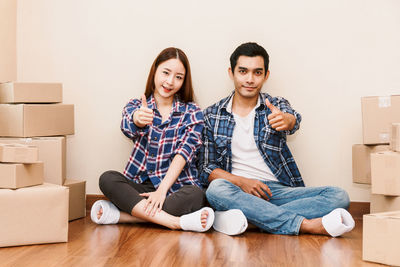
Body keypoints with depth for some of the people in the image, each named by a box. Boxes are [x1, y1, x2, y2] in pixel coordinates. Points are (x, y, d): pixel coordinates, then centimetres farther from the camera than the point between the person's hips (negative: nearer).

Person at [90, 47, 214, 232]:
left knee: (196, 196, -33)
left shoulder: (192, 113, 4)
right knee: (107, 179, -25)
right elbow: (127, 127, -17)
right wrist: (138, 119, -43)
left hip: (176, 187, -1)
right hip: (140, 186, 2)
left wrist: (162, 190, -23)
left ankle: (119, 215, -24)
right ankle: (175, 222, -34)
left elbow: (184, 151, -10)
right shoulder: (136, 106, 8)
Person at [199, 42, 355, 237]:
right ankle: (306, 225, -36)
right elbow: (206, 168, 4)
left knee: (339, 196, -20)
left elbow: (294, 120, -14)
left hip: (279, 191, 2)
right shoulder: (212, 115, 9)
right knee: (217, 188, -35)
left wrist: (285, 120, -39)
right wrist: (240, 181, -14)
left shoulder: (276, 106, 11)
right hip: (239, 192, -1)